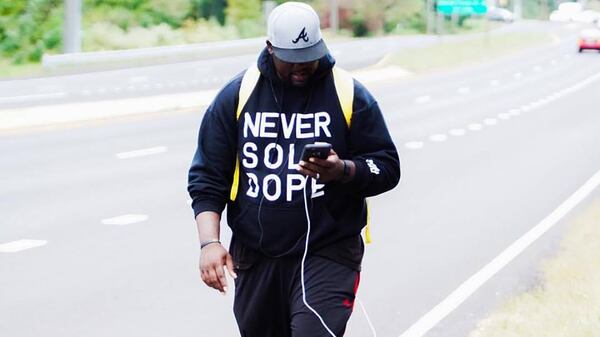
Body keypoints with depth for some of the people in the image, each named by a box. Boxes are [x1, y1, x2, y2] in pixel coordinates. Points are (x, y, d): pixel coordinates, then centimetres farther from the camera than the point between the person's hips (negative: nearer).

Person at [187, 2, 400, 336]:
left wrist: (343, 170, -22)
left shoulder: (351, 95, -3)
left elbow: (387, 167, 0)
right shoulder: (236, 95, 1)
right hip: (255, 257, 3)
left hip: (327, 254, -3)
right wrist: (210, 242, -11)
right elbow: (208, 177, 3)